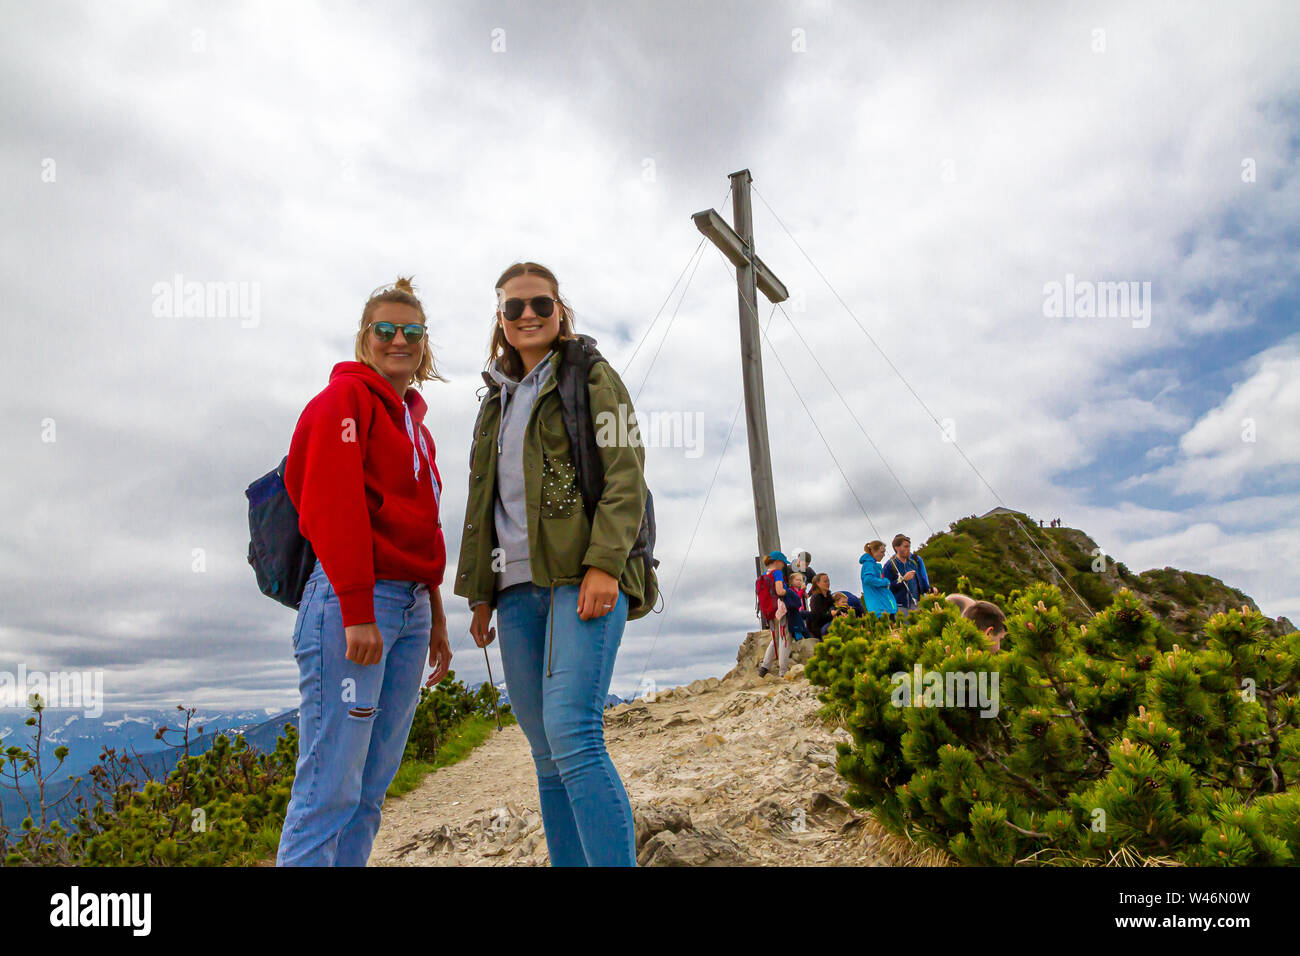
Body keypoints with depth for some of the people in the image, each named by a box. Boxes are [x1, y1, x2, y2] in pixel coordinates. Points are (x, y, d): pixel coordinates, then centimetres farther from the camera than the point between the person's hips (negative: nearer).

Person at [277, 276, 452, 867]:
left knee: (373, 785, 9)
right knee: (332, 786, -7)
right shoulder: (346, 398, -2)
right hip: (352, 601, -8)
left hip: (409, 607, 8)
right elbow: (332, 509, -13)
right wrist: (358, 612, -20)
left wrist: (435, 619, 19)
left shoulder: (414, 423, 23)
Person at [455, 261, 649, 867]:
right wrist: (481, 594, 17)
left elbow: (625, 475, -6)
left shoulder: (591, 379, 6)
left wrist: (604, 564, -19)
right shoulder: (498, 400, 24)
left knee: (572, 736, -20)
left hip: (584, 576, -6)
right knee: (548, 757, 5)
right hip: (518, 585, 6)